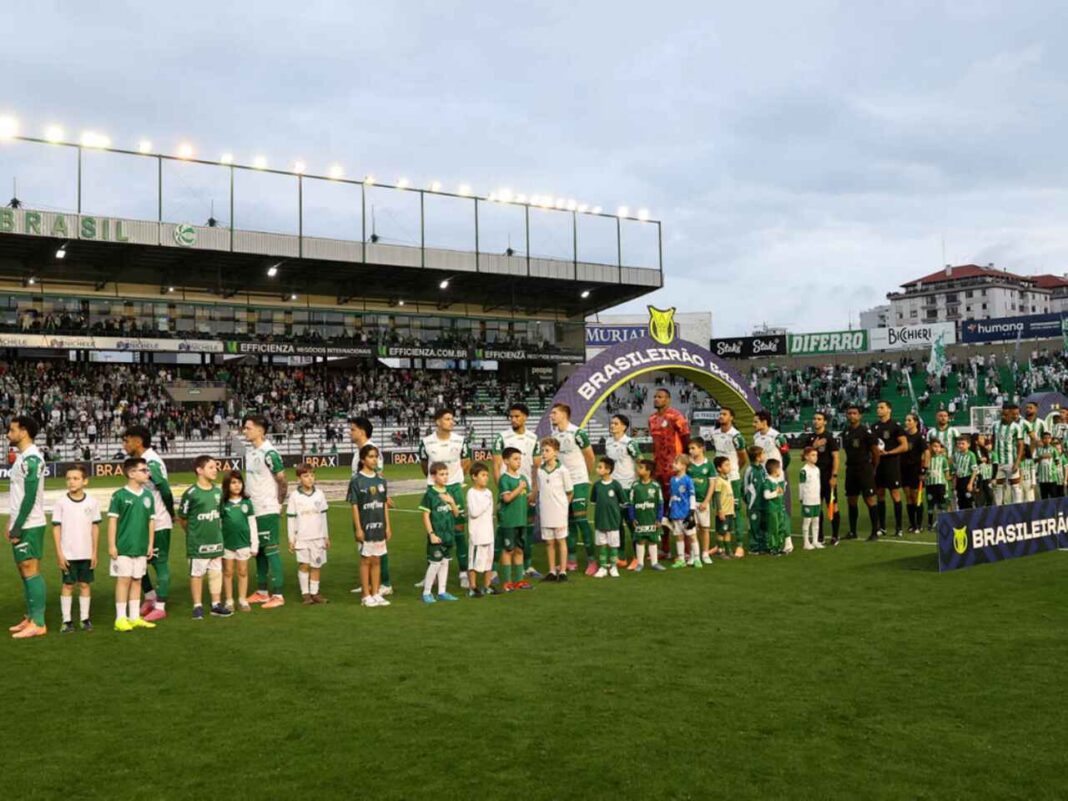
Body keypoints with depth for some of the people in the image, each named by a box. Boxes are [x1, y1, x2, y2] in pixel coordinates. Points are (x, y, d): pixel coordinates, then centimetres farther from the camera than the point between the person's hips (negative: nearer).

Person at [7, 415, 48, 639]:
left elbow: (30, 497, -20)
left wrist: (17, 528, -18)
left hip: (30, 525, -10)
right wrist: (11, 523, 14)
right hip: (21, 525, 10)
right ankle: (31, 618, 21)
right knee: (24, 570, 13)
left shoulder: (31, 459, -16)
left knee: (31, 570, -6)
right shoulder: (22, 457, 15)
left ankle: (38, 624, -2)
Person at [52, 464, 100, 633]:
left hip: (87, 554, 1)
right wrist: (59, 553, -6)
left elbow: (95, 527, 4)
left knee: (85, 585, 7)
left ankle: (85, 619, 15)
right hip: (68, 554, -1)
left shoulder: (92, 502, 0)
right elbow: (56, 528, -2)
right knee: (68, 585, 4)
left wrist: (94, 552, 2)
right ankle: (67, 621, 10)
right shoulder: (61, 503, -4)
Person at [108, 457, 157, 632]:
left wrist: (150, 544, 9)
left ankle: (135, 617, 19)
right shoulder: (120, 496, -7)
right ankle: (121, 618, 8)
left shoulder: (148, 495, 6)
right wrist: (111, 545, -8)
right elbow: (112, 520, -6)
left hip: (141, 548, 5)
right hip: (123, 547, -5)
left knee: (137, 580, 10)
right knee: (124, 580, 0)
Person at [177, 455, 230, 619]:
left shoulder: (218, 492, 5)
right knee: (196, 573, 5)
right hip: (197, 543, -5)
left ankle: (216, 604, 20)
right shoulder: (191, 493, -13)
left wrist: (216, 531, 12)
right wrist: (194, 532, 4)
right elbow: (182, 518, -5)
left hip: (216, 541, 5)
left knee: (216, 572, 11)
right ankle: (197, 606, 15)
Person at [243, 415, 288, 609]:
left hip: (267, 511, -8)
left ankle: (278, 595, 1)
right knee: (258, 552, 15)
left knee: (271, 551, -4)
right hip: (253, 510, 8)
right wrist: (248, 498, 13)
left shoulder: (269, 453, -16)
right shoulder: (249, 450, 9)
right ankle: (261, 592, 25)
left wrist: (277, 504, -6)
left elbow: (283, 481, -14)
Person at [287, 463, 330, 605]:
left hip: (318, 537, 2)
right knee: (303, 565, -6)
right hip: (301, 538, -2)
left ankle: (314, 593, 14)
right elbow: (291, 518, 0)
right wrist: (291, 539, -1)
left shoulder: (319, 494, 4)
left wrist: (326, 536, 11)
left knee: (316, 565, 4)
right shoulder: (294, 496, -3)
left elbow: (323, 516, 10)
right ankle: (305, 594, 4)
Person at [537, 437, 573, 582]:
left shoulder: (562, 470, -8)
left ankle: (563, 571, 10)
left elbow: (570, 492, 0)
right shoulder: (540, 471, 5)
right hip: (545, 512, 4)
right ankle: (552, 571, 18)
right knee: (549, 542, 9)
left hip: (559, 512, -4)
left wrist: (561, 504, 5)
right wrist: (542, 506, 6)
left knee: (561, 540, 3)